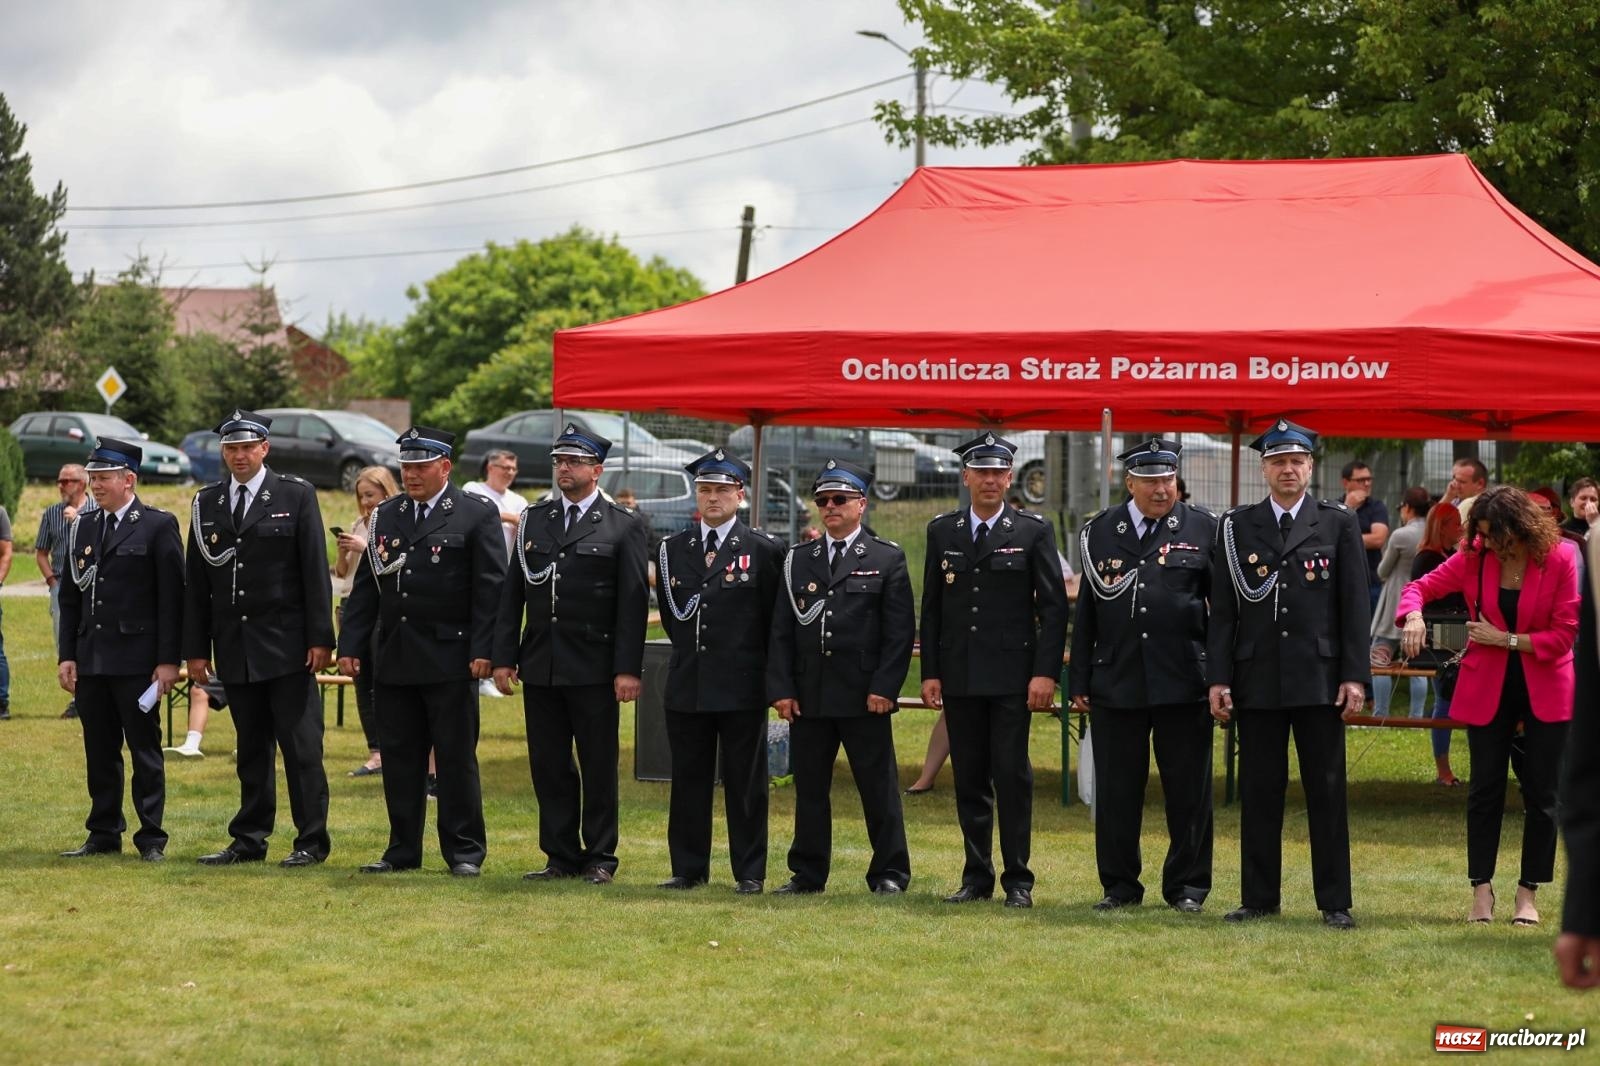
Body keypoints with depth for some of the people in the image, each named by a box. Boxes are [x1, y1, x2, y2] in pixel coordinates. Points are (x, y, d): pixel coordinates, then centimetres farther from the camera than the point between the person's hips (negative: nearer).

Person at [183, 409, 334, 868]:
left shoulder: (296, 496, 0)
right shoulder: (206, 504, 10)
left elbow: (316, 571, -3)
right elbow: (196, 581, 10)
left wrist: (320, 638, -9)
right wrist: (196, 648, 6)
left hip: (286, 645, -4)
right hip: (235, 648, 4)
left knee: (301, 746, -2)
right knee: (251, 749, 10)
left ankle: (311, 842, 2)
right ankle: (249, 840, 15)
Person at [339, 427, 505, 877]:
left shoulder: (478, 515, -1)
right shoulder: (385, 516, 13)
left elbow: (491, 588, -6)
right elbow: (365, 587, 13)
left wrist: (483, 651, -13)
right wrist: (351, 646, 6)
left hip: (450, 659, -5)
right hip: (392, 658, 5)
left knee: (456, 758, 1)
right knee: (399, 758, 8)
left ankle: (464, 851, 7)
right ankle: (403, 849, 16)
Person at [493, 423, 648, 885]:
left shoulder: (623, 526, -1)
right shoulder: (534, 520, 12)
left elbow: (634, 602, -5)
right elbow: (513, 594, 12)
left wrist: (628, 669, -12)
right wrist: (504, 656, 4)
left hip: (594, 670, -4)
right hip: (540, 668, 4)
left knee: (599, 768, 2)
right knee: (548, 766, 7)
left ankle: (600, 859, 10)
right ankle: (561, 857, 15)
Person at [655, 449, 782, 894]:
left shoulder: (763, 551, -1)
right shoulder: (672, 549, 9)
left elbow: (775, 621, 3)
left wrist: (767, 675, 5)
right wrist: (691, 653, 14)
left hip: (742, 688, -3)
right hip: (687, 686, 3)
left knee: (745, 783, 2)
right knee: (688, 780, 7)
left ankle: (749, 873, 7)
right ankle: (688, 869, 14)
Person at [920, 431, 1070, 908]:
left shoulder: (1033, 530, 1)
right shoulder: (942, 532, 10)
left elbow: (1053, 606, -1)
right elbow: (931, 608, 11)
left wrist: (1046, 672, -9)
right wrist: (930, 672, 4)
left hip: (1012, 675, -3)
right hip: (959, 676, 3)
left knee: (1012, 777, -4)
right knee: (969, 780, 7)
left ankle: (1017, 880, 2)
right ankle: (976, 877, 14)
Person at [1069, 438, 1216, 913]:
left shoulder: (1204, 530, 3)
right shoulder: (1099, 532, 8)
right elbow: (1087, 611, 11)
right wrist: (1079, 682, 8)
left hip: (1184, 684, -2)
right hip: (1115, 683, 2)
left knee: (1189, 792, 3)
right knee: (1116, 792, 6)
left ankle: (1187, 886, 14)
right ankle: (1120, 885, 17)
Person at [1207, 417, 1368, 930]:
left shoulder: (1339, 523, 5)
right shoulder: (1236, 526, 8)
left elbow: (1355, 604, 2)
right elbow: (1223, 609, 7)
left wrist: (1355, 676, -5)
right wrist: (1218, 678, 0)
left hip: (1319, 677, -1)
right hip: (1256, 679, 1)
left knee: (1327, 792, 1)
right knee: (1258, 792, 5)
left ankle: (1334, 902, 5)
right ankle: (1259, 898, 12)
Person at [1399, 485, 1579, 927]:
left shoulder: (1560, 559, -13)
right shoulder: (1473, 558, -7)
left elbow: (1564, 634, -12)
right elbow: (1420, 586, -2)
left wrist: (1507, 640, -17)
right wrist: (1413, 614, -25)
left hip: (1545, 690, -1)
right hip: (1487, 689, 2)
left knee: (1541, 794, 3)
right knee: (1484, 790, 2)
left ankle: (1528, 894, 12)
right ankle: (1481, 891, 8)